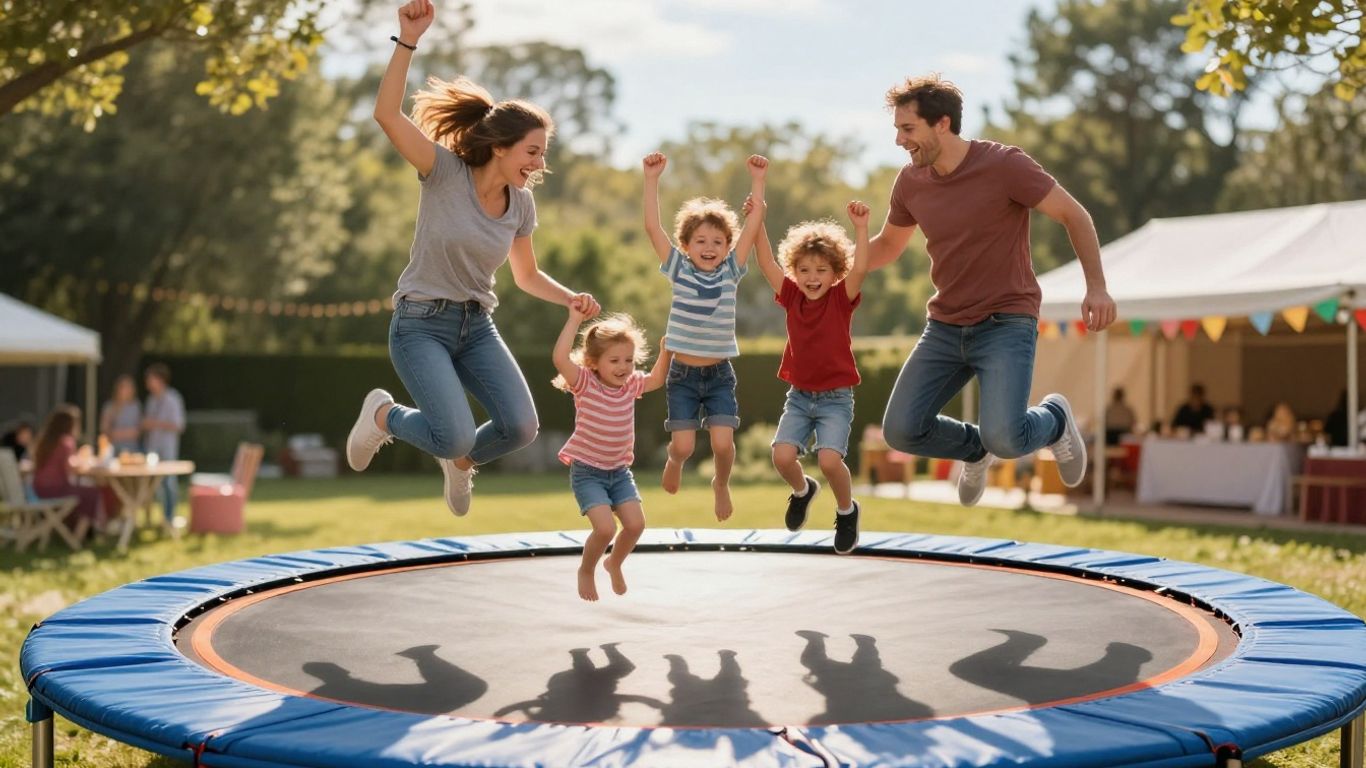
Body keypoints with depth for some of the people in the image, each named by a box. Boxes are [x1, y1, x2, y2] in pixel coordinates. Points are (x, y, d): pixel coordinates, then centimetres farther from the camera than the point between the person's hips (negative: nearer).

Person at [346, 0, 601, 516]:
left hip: (477, 327, 5)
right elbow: (387, 114, -26)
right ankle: (384, 416, 12)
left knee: (520, 427, -15)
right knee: (457, 435, -22)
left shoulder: (521, 204, 3)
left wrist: (571, 299, -3)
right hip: (421, 324, -5)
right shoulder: (445, 171, -12)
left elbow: (527, 276, 15)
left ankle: (461, 461, 20)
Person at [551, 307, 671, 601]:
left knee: (635, 524, -7)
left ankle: (615, 564, 24)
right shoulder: (585, 384, -15)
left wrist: (666, 351, 7)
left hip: (620, 471, 6)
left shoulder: (631, 384, 1)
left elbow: (656, 379, 20)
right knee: (605, 527, -20)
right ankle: (586, 571, 11)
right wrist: (575, 319, -32)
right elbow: (560, 358, -32)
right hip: (587, 471, -5)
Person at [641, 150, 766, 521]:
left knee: (723, 442, -9)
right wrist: (652, 179, -15)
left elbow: (754, 225, -5)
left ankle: (721, 484, 23)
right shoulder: (679, 269, -3)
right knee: (683, 445, -4)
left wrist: (757, 180, -9)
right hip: (683, 373, -1)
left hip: (720, 374, 1)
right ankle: (674, 462, 33)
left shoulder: (730, 271, 0)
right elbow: (652, 227, -10)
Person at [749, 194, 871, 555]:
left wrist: (860, 227, -32)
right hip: (799, 396, 3)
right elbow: (767, 264, -3)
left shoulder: (841, 298, -6)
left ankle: (846, 511, 10)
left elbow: (859, 270, -23)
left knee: (829, 459, -21)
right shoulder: (792, 296, 2)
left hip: (835, 398, -3)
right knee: (782, 456, -14)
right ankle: (802, 490, 22)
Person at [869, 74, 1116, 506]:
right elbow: (888, 246, 18)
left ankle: (1054, 419, 16)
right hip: (945, 327, 5)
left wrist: (1096, 287, -17)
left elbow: (1074, 216, -7)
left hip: (1007, 324, -5)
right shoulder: (910, 182, 1)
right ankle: (975, 449, 25)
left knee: (1005, 440, -21)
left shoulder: (1004, 165, -15)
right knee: (901, 431, -7)